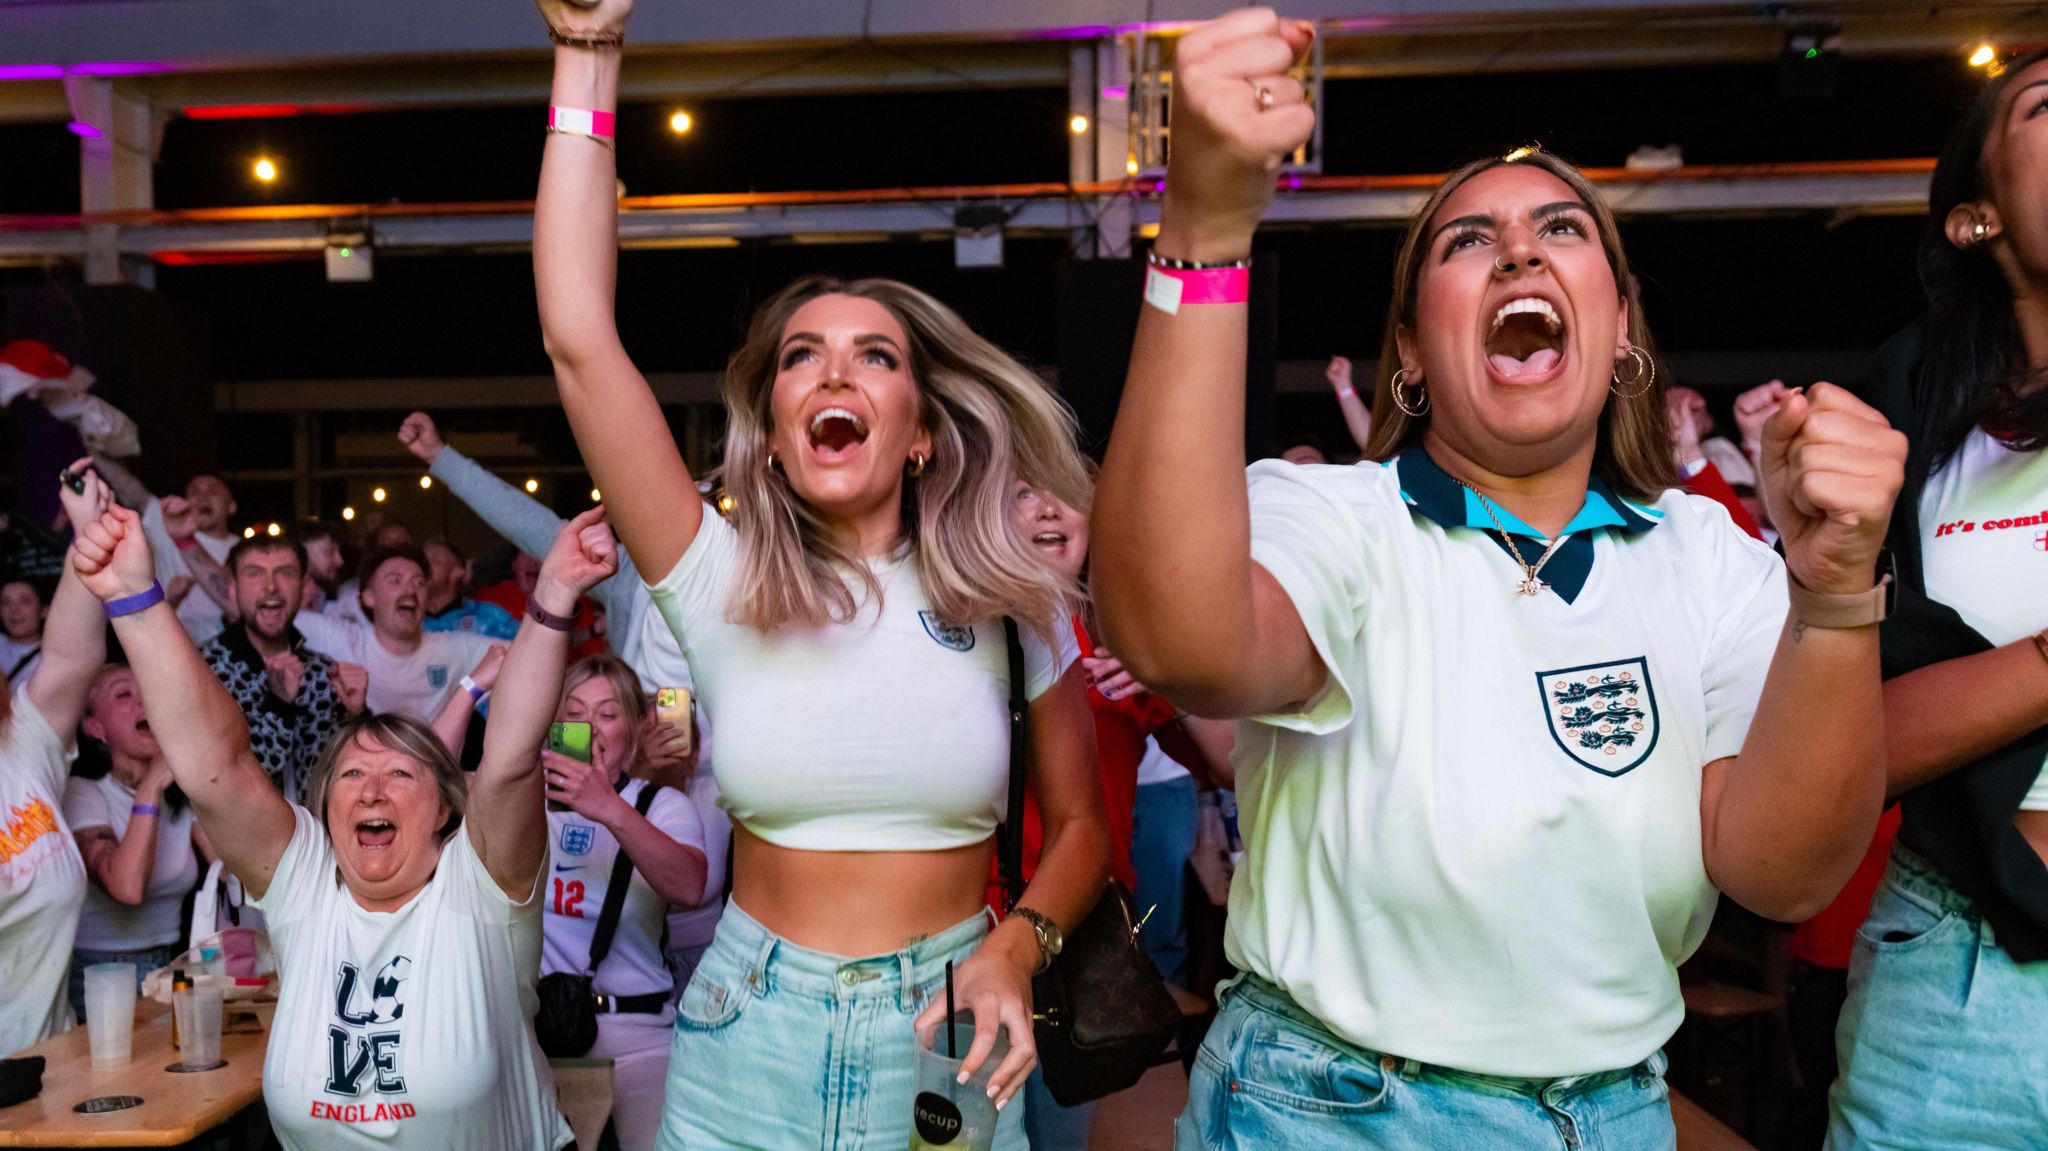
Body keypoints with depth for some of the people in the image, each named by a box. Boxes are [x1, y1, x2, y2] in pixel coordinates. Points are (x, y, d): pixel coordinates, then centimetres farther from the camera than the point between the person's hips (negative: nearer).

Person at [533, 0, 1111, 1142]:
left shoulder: (1007, 605, -5)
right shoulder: (724, 587, -6)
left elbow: (1079, 825, 5)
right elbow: (579, 338, -14)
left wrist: (1016, 947, -15)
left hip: (943, 1041, 0)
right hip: (752, 1042, 1)